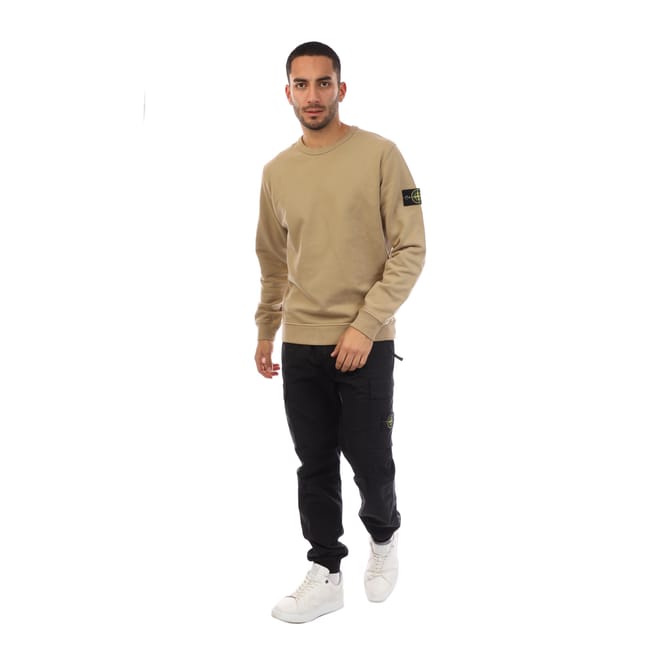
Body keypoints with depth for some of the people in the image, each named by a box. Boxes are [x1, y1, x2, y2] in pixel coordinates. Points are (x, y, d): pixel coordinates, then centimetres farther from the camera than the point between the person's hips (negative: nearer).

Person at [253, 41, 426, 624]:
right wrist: (265, 333, 20)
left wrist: (365, 325, -16)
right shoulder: (277, 172, 8)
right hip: (300, 346, 4)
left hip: (365, 343, -4)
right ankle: (326, 575, 20)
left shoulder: (380, 155, -7)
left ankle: (384, 538, 32)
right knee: (315, 465, 8)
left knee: (369, 461, 3)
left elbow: (410, 250, -10)